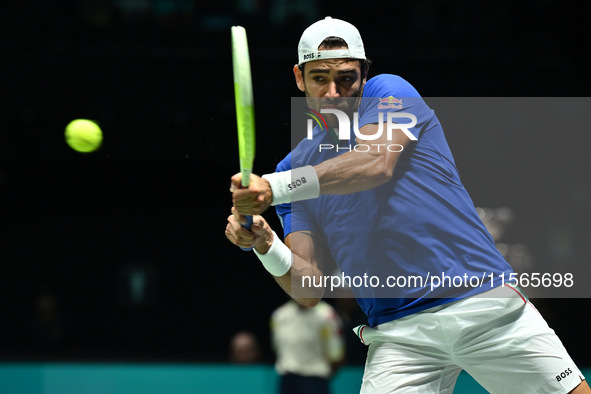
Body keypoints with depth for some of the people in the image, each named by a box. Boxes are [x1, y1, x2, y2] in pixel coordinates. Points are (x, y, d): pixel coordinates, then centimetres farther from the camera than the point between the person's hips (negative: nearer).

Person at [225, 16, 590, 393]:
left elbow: (376, 164, -20)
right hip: (399, 333, 2)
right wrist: (268, 249, -16)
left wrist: (275, 188, -27)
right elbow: (309, 290, 5)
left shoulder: (389, 91, 3)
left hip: (487, 305, -2)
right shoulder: (296, 166, 12)